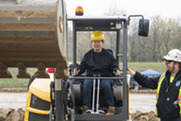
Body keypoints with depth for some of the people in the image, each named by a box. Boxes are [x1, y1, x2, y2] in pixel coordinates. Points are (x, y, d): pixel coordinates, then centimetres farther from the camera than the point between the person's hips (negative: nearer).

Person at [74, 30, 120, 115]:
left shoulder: (108, 55, 13)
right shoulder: (87, 55, 17)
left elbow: (114, 66, 10)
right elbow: (82, 66, 14)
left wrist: (116, 71, -14)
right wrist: (77, 70, -8)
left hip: (105, 77, -1)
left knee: (106, 85, -36)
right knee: (86, 83, -33)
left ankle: (111, 108, -28)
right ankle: (85, 107, -34)